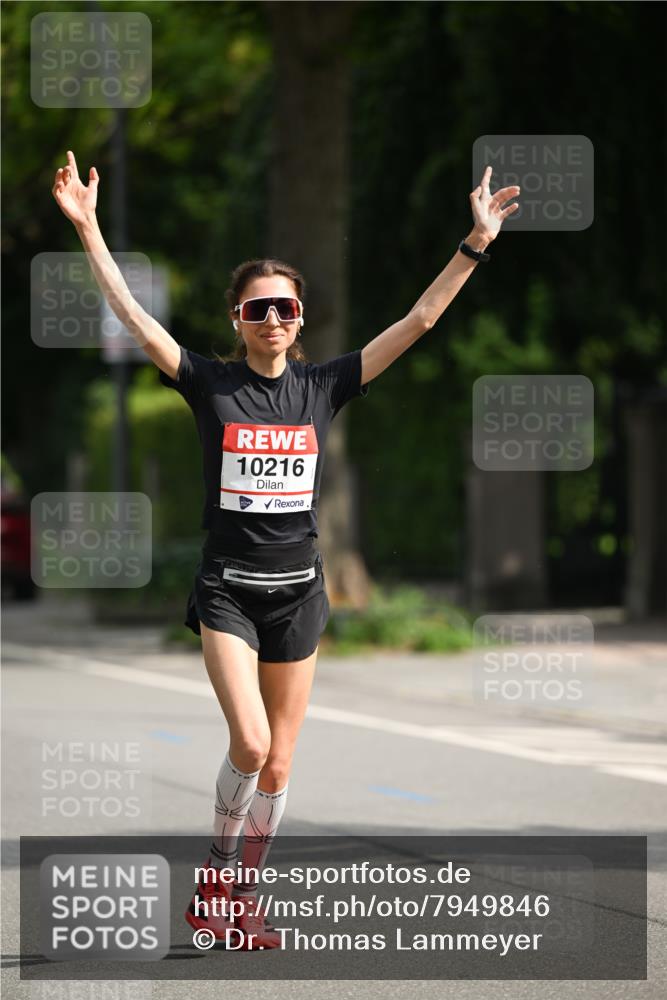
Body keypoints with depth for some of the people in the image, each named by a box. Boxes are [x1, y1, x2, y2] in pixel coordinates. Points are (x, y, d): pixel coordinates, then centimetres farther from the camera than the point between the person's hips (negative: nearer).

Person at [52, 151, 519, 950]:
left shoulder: (323, 387, 3)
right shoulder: (210, 383, -3)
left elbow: (419, 320, 1)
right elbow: (133, 316, -10)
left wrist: (474, 245, -4)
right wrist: (87, 228, -16)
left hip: (297, 589, 3)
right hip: (227, 588, -3)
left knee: (278, 764, 7)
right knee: (249, 743, -18)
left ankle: (242, 897, 21)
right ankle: (216, 878, 3)